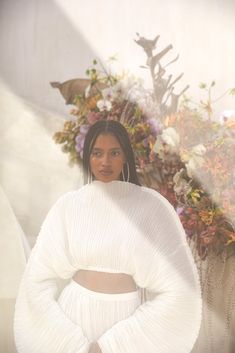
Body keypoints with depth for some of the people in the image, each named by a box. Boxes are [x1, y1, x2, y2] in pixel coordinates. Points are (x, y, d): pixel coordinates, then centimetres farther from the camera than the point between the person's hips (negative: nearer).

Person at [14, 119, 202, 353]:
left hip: (125, 320, -1)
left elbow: (178, 289, -13)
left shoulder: (152, 206, -11)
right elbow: (39, 276, -5)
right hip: (73, 314, 1)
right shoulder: (68, 205, -6)